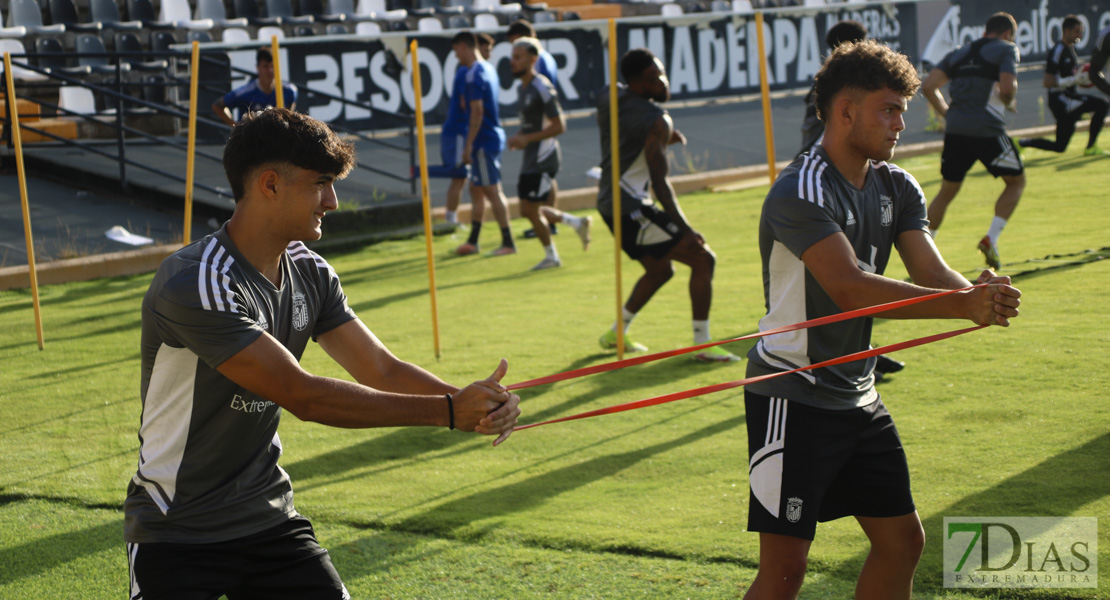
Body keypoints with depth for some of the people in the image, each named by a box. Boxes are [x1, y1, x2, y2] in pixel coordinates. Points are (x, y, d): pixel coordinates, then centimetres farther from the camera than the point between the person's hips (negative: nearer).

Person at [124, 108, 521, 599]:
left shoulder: (309, 273, 2)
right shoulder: (195, 284, -25)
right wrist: (448, 412, -27)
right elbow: (303, 397, -28)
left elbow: (381, 369, -2)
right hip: (176, 536, -6)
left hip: (269, 519, 7)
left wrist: (474, 404, -21)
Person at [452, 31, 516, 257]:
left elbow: (477, 111, -22)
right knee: (476, 189, 14)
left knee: (493, 191, -5)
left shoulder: (474, 74, -17)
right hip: (493, 137, 10)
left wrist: (468, 145, -18)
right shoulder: (489, 69, 13)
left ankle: (508, 243, -2)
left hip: (484, 141, -10)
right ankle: (472, 241, 20)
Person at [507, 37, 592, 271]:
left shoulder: (542, 88, -17)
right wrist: (518, 137, 6)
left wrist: (527, 138, -21)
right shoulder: (524, 87, 11)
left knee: (531, 210, -3)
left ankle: (551, 257, 15)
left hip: (543, 159, -9)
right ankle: (576, 222, 23)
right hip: (531, 159, 9)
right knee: (528, 211, 11)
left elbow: (559, 126, -19)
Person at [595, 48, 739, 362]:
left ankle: (616, 333, 31)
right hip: (631, 207, -9)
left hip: (609, 203, 9)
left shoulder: (610, 101, 7)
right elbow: (660, 182, -19)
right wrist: (684, 228, -18)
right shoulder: (657, 121, -16)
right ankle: (702, 344, -9)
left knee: (661, 269, 25)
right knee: (703, 258, -6)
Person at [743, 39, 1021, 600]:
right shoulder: (800, 192, -19)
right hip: (792, 399, -9)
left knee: (902, 540, 13)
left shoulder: (897, 187, 8)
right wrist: (963, 306, -35)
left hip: (857, 397, 9)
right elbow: (849, 286, -30)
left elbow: (932, 273, -3)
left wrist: (977, 292, -26)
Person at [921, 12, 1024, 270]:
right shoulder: (1006, 49, 5)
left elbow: (929, 86, 10)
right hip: (988, 130, -5)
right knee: (1016, 182, 14)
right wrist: (1009, 102, 9)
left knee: (946, 191, 16)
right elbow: (1007, 87, -12)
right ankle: (991, 239, -1)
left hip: (955, 130, 5)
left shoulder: (959, 52, 20)